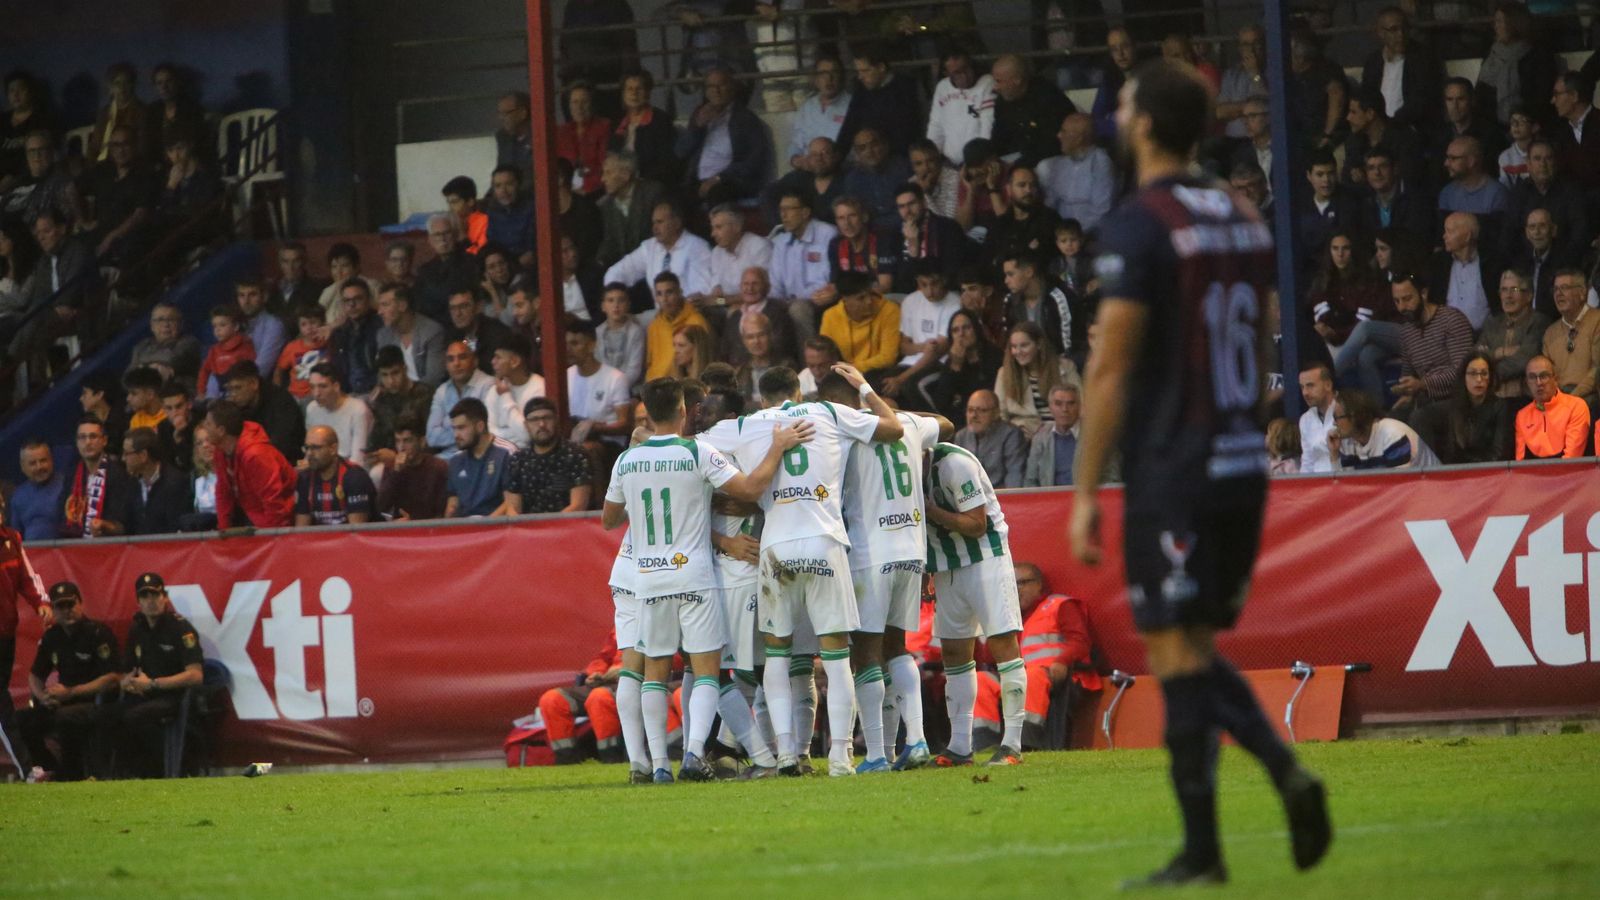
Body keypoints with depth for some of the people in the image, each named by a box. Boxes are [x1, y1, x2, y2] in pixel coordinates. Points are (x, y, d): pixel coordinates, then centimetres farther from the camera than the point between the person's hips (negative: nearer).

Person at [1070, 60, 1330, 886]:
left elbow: (1111, 368, -13)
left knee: (1176, 654, -4)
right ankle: (1288, 774, -6)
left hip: (1172, 475, -7)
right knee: (1197, 649, 15)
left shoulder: (1138, 225, -11)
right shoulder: (1243, 222, 13)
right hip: (1243, 464, 7)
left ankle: (1201, 851, -4)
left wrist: (1085, 493, -10)